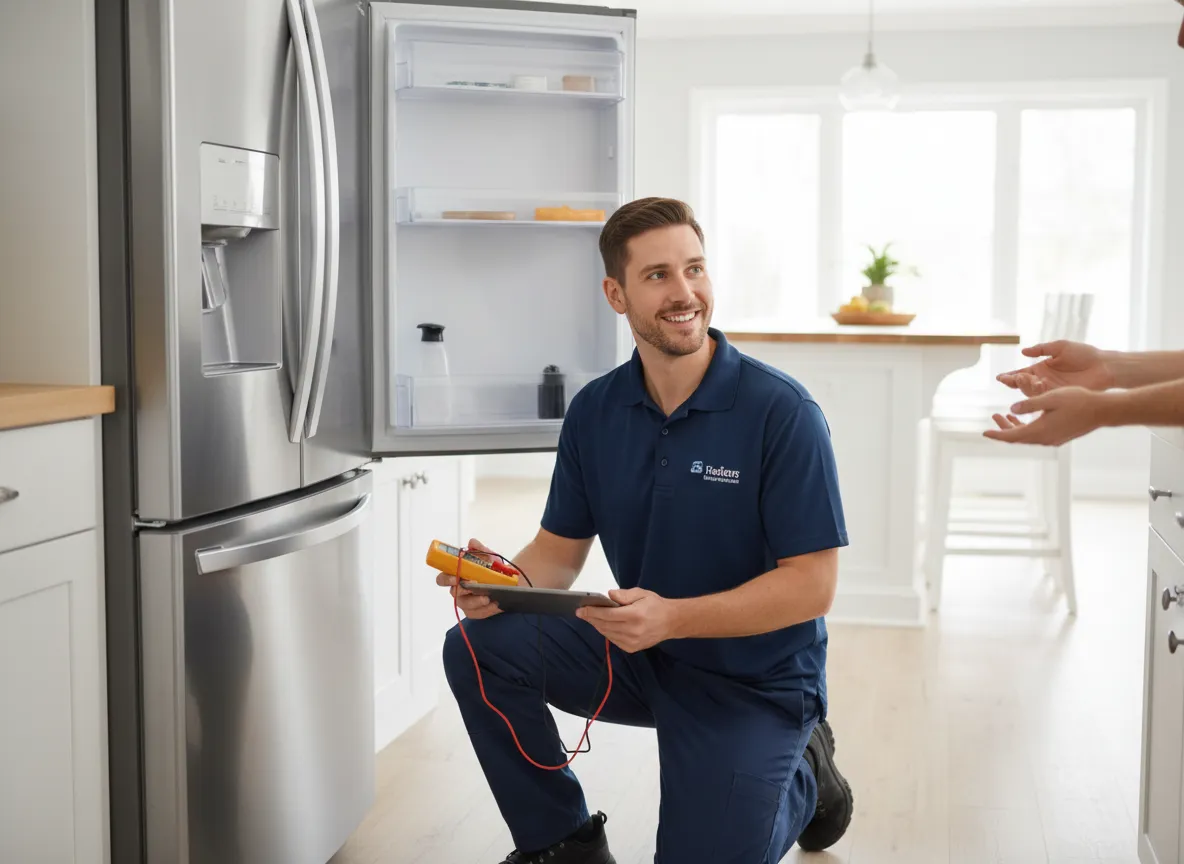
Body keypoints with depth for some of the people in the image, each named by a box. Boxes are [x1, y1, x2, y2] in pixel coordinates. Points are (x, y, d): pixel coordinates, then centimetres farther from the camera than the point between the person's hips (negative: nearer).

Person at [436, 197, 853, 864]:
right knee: (480, 647, -15)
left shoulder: (783, 412, -20)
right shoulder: (594, 411, -3)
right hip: (640, 654, 4)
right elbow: (561, 550, 3)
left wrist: (671, 617, -32)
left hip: (754, 679, -4)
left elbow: (812, 584, -21)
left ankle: (803, 777, 19)